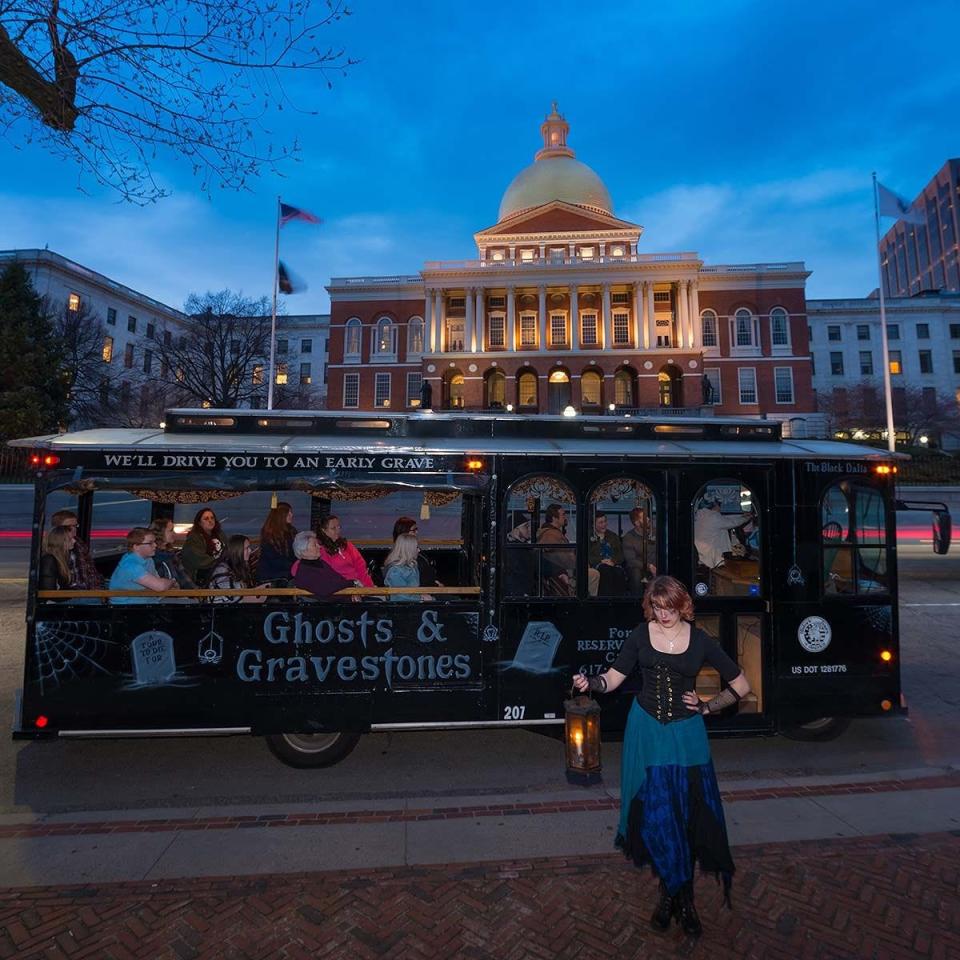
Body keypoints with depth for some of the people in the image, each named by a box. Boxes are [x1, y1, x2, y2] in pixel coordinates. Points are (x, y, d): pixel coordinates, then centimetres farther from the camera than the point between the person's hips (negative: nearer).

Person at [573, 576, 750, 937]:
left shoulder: (700, 641, -5)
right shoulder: (641, 635, -4)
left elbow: (741, 686, 5)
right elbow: (613, 679, -3)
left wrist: (707, 707, 1)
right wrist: (590, 682, -22)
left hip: (686, 732, 0)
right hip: (646, 730, 0)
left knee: (688, 811, 3)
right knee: (654, 810, 3)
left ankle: (674, 893, 22)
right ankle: (680, 896, 23)